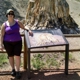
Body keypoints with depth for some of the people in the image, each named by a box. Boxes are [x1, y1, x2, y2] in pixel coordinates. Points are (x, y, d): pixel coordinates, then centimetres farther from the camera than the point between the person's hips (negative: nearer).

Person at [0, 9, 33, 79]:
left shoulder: (17, 22, -1)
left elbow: (24, 27, 11)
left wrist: (29, 30, -8)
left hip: (17, 42, 1)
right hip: (8, 43, 0)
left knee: (17, 56, -6)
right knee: (11, 56, 9)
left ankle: (18, 71, 7)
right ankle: (13, 69, 29)